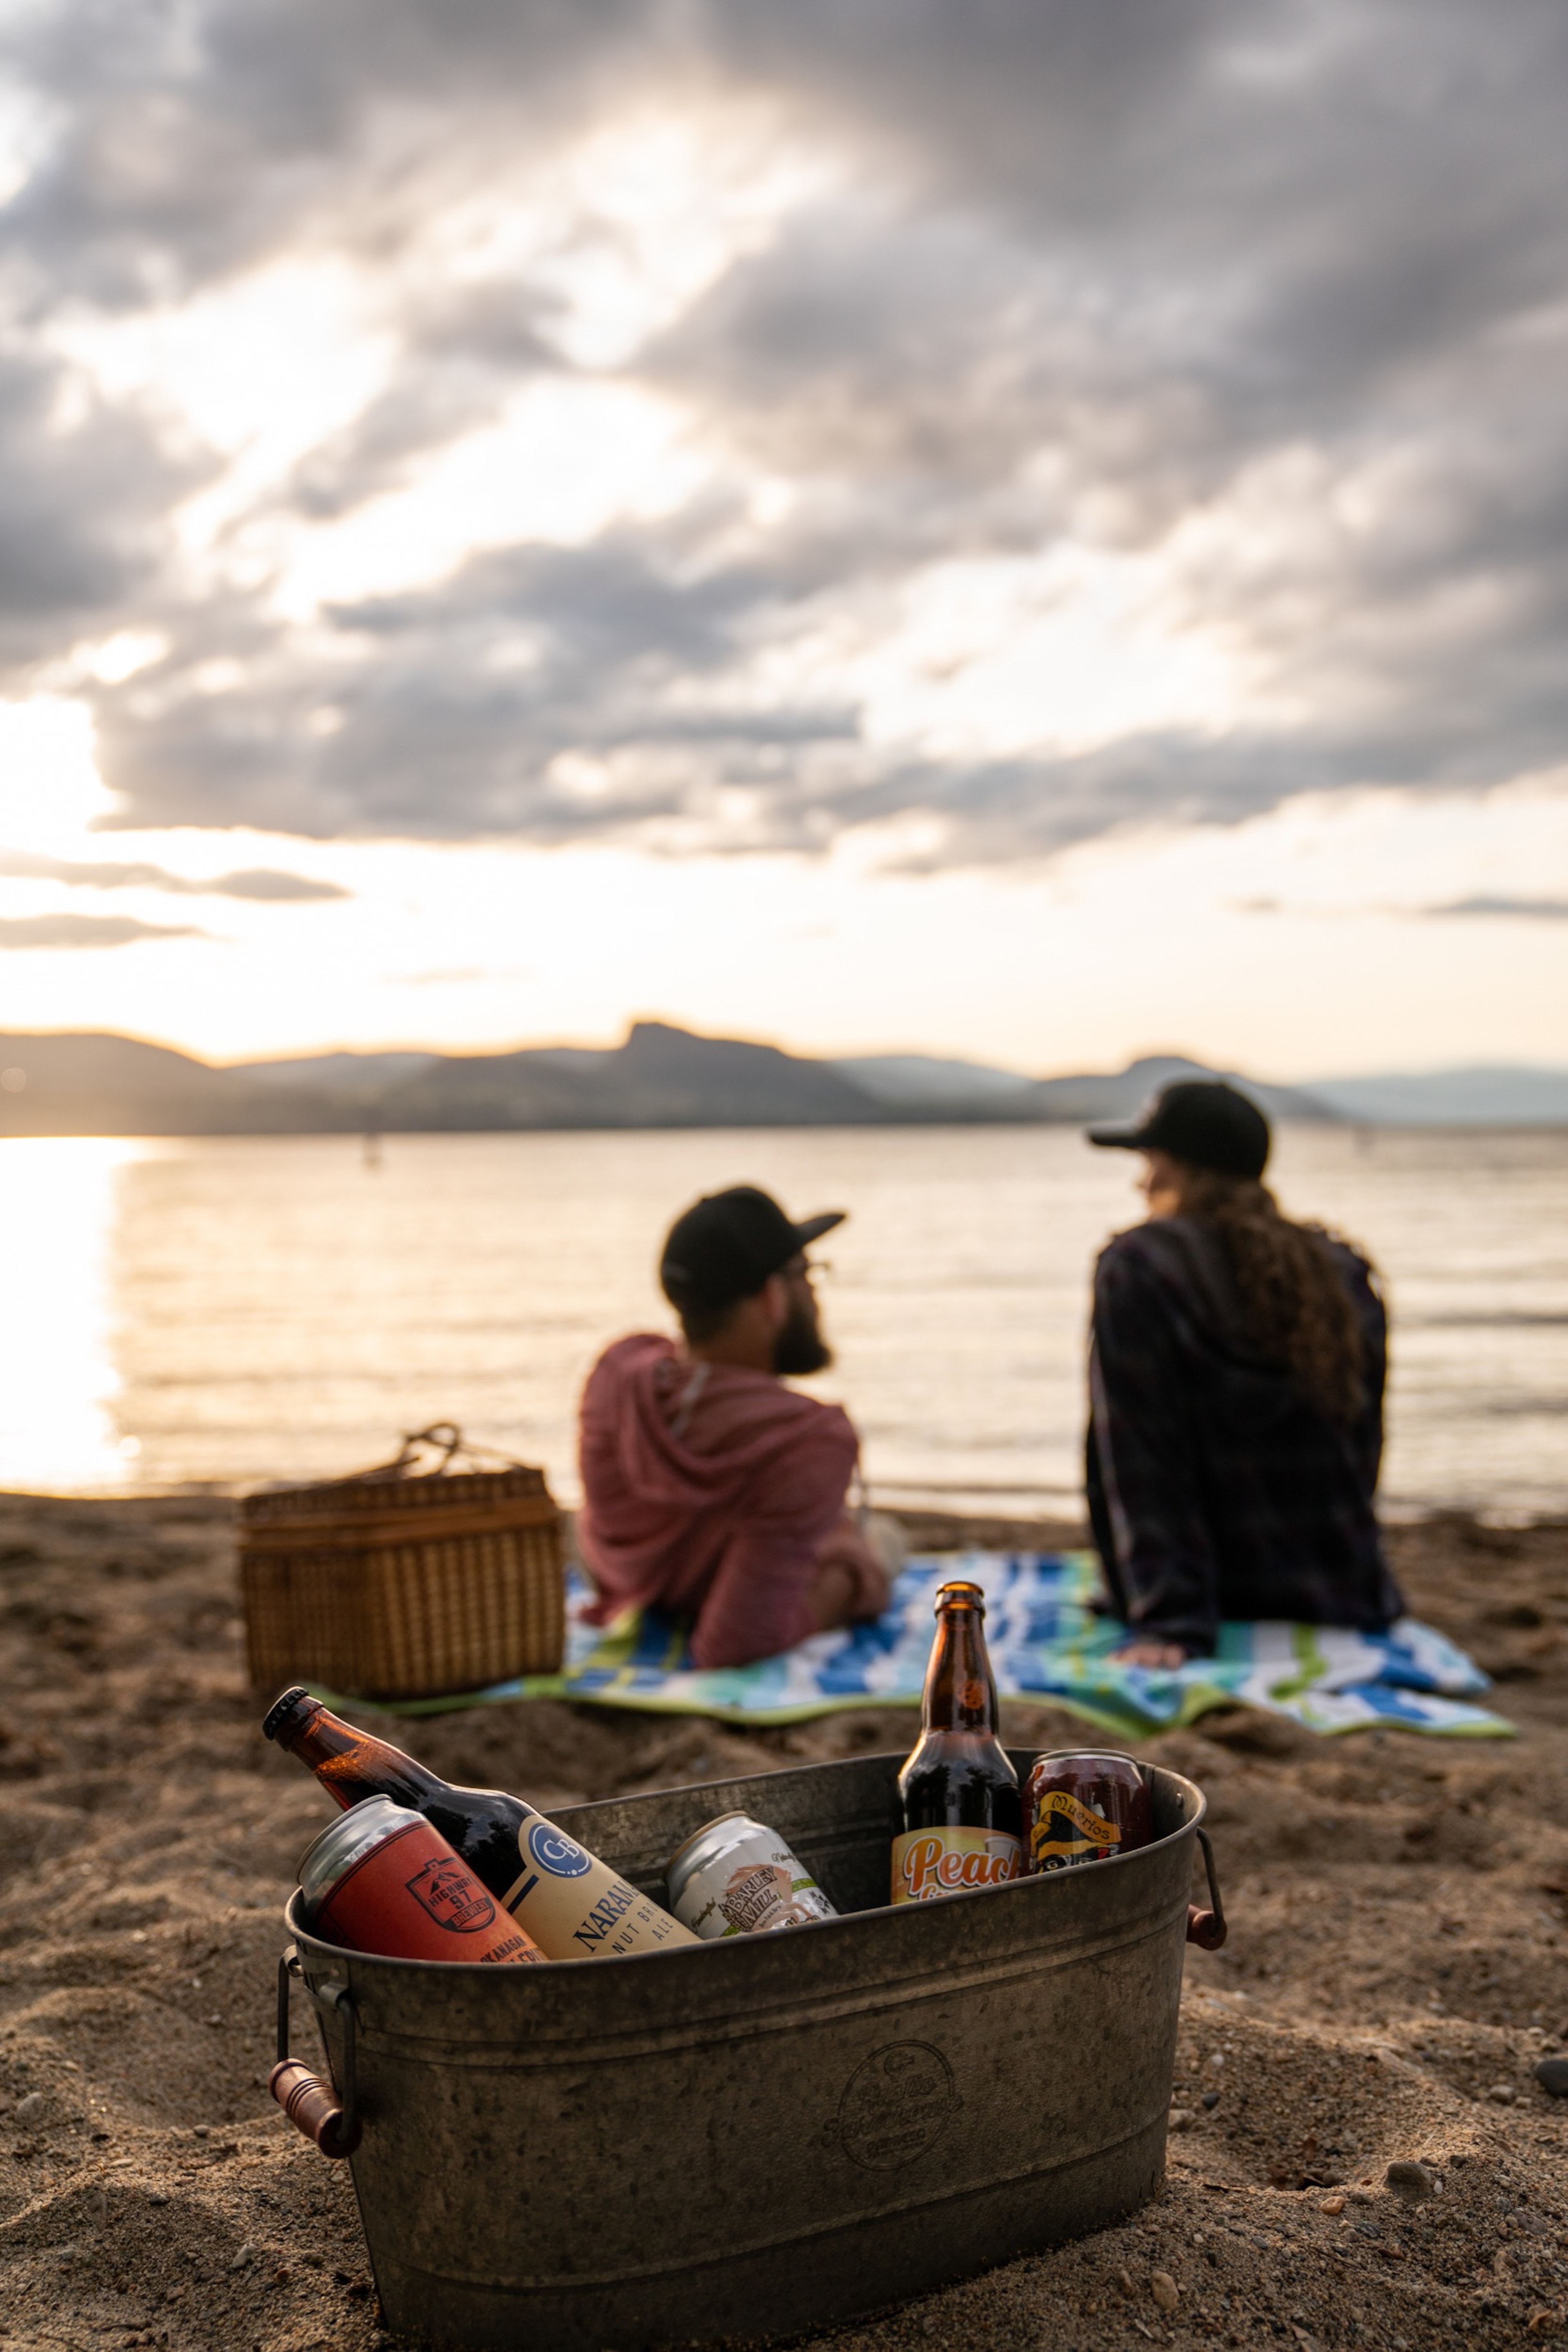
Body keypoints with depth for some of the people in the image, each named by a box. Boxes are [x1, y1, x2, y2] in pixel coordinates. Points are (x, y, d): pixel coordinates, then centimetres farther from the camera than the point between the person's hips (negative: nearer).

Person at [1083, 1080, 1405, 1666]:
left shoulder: (1136, 1267, -11)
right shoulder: (1345, 1270, 5)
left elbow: (1140, 1461, -17)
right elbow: (1364, 1457, 10)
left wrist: (1169, 1624, -20)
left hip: (1232, 1603, -6)